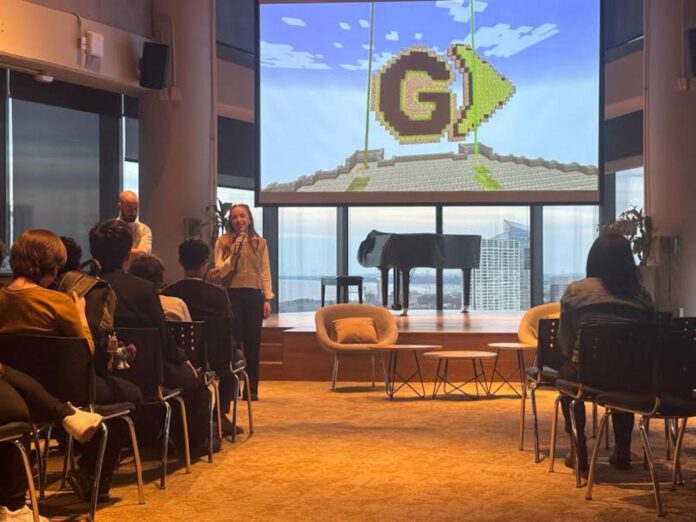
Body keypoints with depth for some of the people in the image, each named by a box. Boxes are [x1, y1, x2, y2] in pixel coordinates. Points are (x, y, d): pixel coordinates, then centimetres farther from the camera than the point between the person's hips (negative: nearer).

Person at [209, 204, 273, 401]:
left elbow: (265, 273, 7)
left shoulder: (260, 243, 9)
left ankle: (251, 388, 11)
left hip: (254, 295, 2)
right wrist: (235, 253, -14)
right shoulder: (223, 242, 4)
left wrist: (268, 298, 0)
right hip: (232, 295, -1)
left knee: (252, 343, 4)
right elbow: (220, 271, -3)